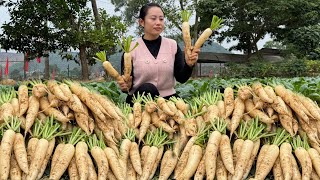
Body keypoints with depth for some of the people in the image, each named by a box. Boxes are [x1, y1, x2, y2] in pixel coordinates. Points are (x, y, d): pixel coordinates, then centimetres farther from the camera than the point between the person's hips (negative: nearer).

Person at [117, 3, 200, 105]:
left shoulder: (173, 45, 5)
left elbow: (181, 78, 0)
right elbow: (127, 82, 1)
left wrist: (188, 65, -19)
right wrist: (126, 86, -22)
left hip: (168, 99, 1)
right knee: (147, 89, -33)